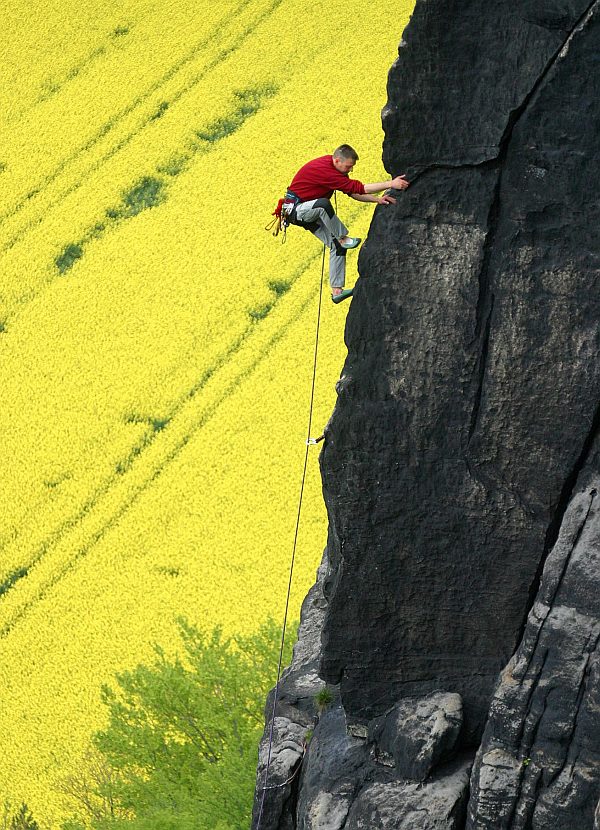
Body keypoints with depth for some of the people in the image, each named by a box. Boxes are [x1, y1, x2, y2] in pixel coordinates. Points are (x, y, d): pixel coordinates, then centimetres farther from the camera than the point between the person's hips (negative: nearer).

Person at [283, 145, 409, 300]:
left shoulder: (334, 167, 1)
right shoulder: (324, 170, -30)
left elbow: (354, 192, 7)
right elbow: (358, 188, -32)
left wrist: (377, 199, -8)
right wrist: (391, 184, -34)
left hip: (311, 212, 10)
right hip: (295, 209, -10)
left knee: (338, 246, -1)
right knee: (322, 204, -41)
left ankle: (336, 291, -1)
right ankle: (342, 239, -21)